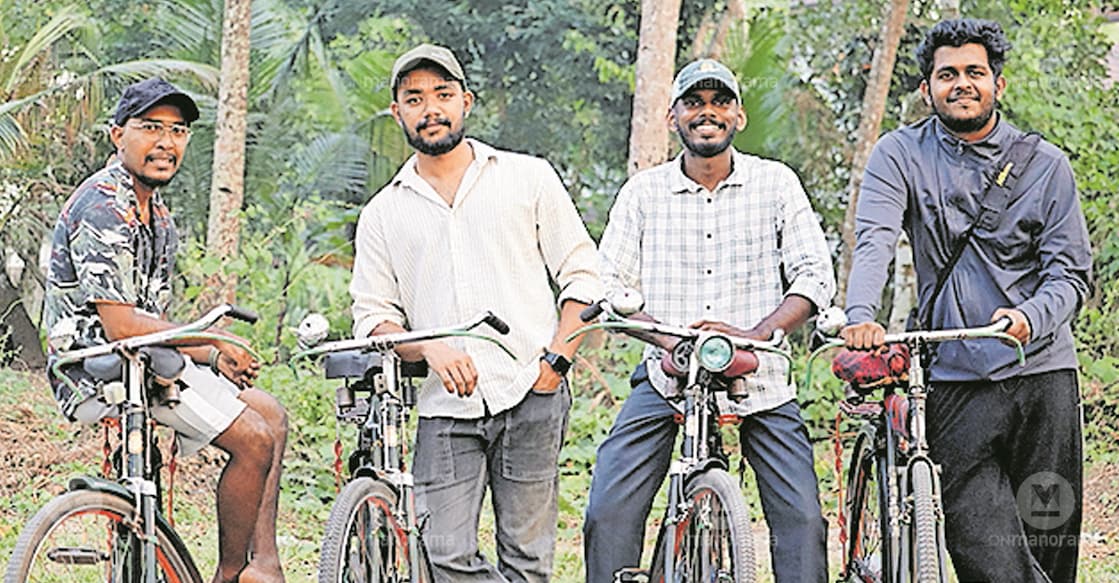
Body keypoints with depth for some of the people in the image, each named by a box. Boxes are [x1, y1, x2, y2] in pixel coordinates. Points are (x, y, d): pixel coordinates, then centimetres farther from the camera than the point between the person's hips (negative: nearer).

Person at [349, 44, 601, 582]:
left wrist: (556, 360, -4)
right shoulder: (383, 214, 13)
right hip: (445, 410, 2)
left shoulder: (529, 178, 9)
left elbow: (581, 276, 9)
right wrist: (430, 349, -9)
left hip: (530, 398, -2)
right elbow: (372, 317, 11)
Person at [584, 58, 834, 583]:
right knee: (608, 513, -12)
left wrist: (755, 334, -18)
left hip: (760, 380, 0)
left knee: (802, 518, -13)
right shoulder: (643, 191, 6)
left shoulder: (776, 183, 4)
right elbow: (611, 285, 1)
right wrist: (669, 339, -17)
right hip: (667, 377, 1)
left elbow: (815, 277, -1)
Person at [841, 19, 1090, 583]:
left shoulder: (1044, 164, 7)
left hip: (1043, 372, 1)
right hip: (958, 382, -1)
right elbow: (874, 241, -9)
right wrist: (861, 317, -28)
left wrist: (1030, 317, -17)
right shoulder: (901, 155, 5)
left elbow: (1071, 269, 4)